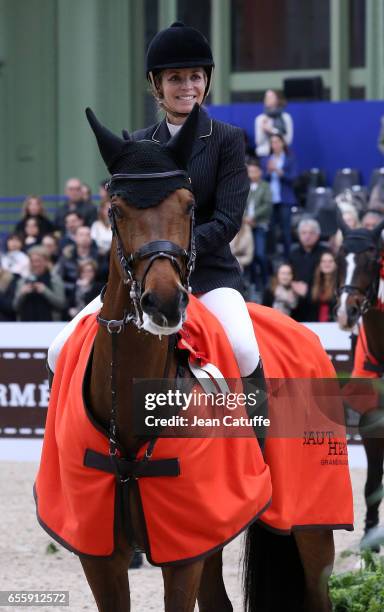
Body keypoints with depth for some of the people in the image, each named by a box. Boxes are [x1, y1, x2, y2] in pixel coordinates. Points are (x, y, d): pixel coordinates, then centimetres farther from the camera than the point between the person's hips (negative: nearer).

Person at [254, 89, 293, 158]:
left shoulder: (286, 117, 3)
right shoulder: (260, 119, 8)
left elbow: (288, 139, -1)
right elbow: (258, 141, 5)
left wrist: (272, 130, -8)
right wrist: (263, 131, -12)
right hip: (263, 153, 1)